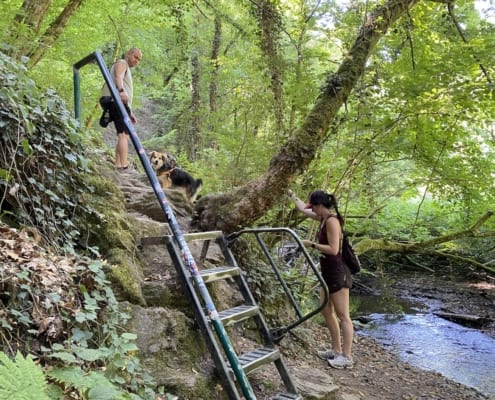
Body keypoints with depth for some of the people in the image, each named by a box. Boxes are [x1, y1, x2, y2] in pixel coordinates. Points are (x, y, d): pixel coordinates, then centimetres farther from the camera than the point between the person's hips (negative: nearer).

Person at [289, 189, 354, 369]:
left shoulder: (332, 221, -18)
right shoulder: (324, 218, 9)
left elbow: (333, 249, -24)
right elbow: (303, 209, 25)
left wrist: (311, 244, -17)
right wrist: (291, 195, 33)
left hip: (338, 273, -10)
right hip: (328, 272, 10)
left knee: (343, 316, -3)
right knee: (326, 311, 16)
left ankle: (347, 357, 5)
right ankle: (336, 350, 26)